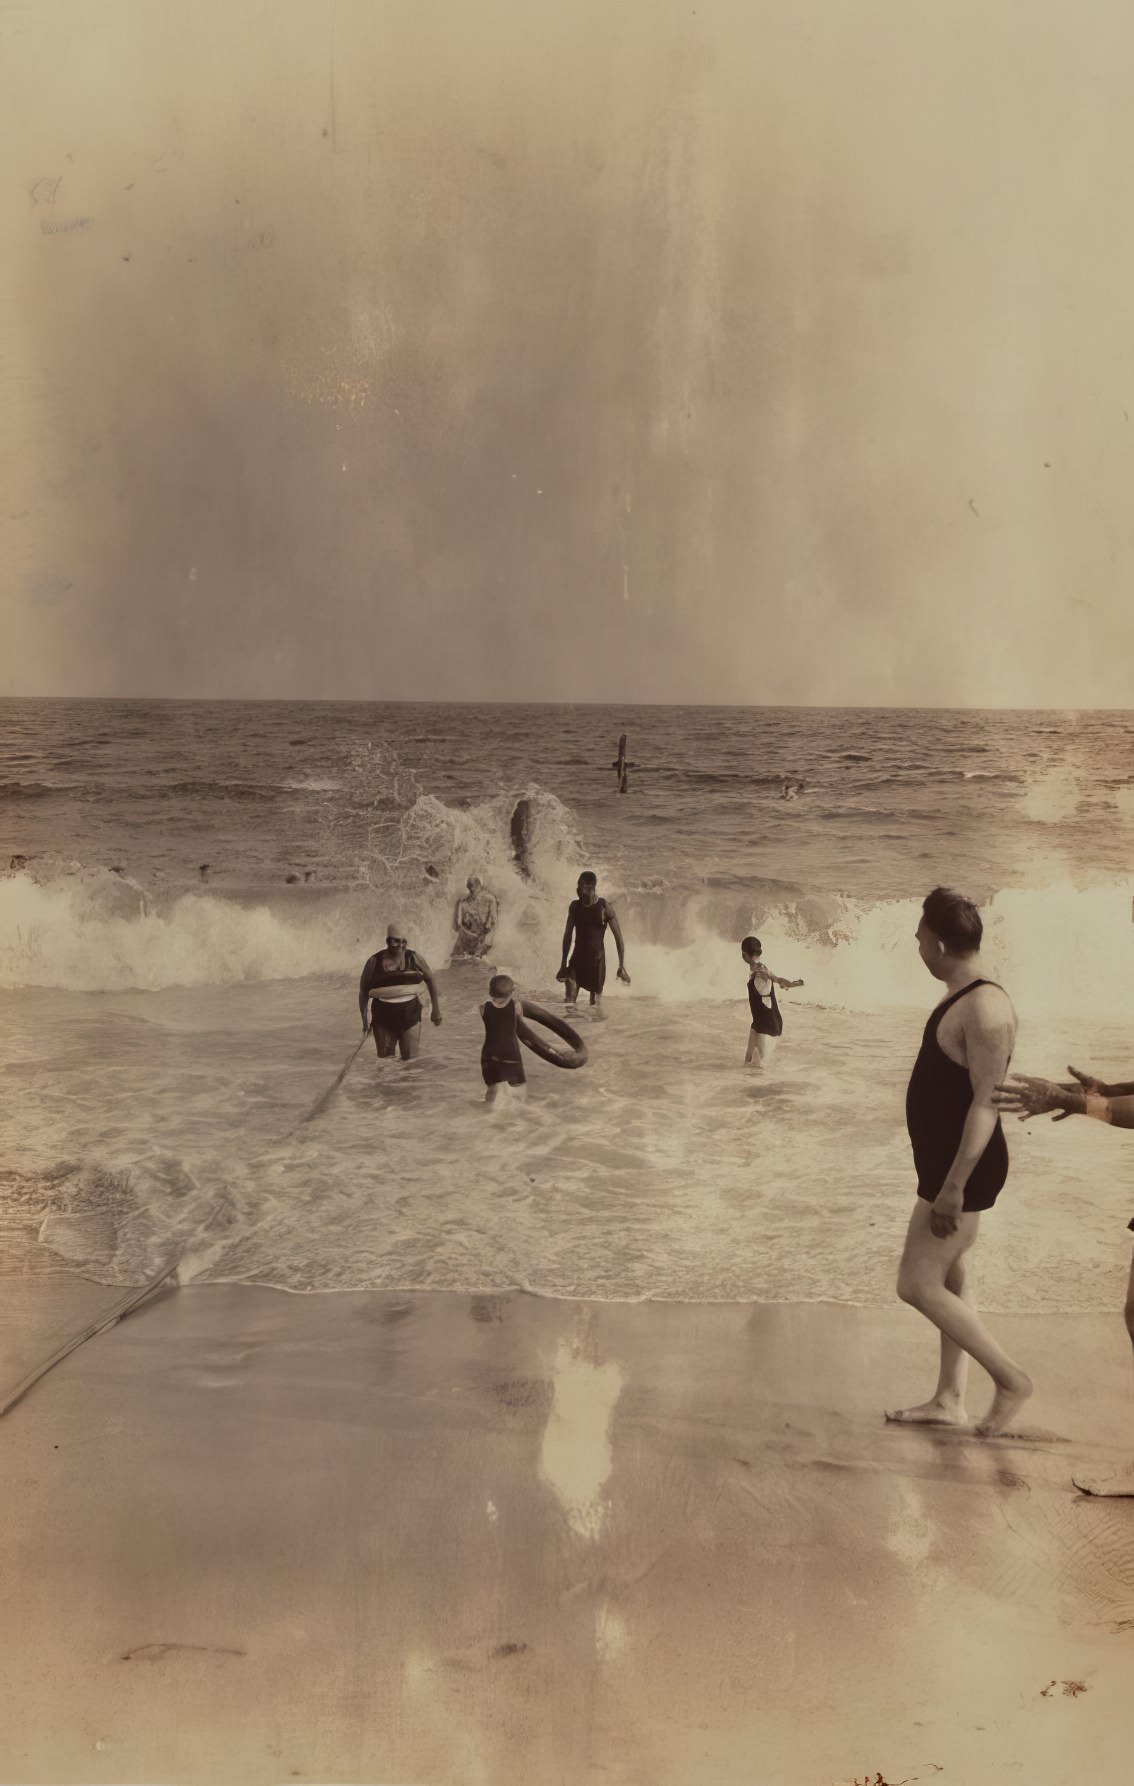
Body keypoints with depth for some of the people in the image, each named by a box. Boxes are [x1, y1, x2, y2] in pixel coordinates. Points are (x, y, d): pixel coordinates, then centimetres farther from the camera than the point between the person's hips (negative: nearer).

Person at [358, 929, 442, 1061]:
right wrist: (364, 1017, -2)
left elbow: (430, 981, 9)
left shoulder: (414, 958, 0)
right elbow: (363, 990, 4)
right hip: (383, 1016, 0)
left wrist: (435, 1009, 8)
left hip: (409, 1014, 0)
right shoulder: (375, 962, -2)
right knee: (385, 1059, 5)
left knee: (411, 1059, -1)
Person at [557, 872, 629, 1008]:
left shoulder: (604, 907, -8)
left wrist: (622, 966, -10)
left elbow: (618, 936, -6)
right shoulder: (574, 906, 2)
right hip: (577, 958, 2)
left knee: (594, 1004, 3)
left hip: (597, 960, -2)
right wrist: (563, 964, 13)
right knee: (569, 1003, -13)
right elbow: (568, 935, 11)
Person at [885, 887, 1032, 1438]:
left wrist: (953, 1185, -27)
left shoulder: (984, 1007, -23)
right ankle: (949, 1400, 25)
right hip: (946, 1163, 10)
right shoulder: (963, 998, 10)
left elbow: (986, 1102, -26)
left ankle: (1011, 1379, 5)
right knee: (947, 1280, 16)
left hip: (964, 1169, -10)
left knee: (917, 1285, -6)